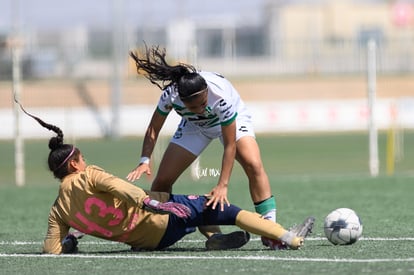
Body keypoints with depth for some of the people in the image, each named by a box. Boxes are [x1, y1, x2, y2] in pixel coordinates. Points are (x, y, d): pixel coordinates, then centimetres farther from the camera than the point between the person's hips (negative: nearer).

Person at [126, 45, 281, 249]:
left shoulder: (221, 96, -42)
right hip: (194, 126, 3)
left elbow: (230, 145, -35)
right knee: (162, 181, -8)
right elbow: (153, 129, -17)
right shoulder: (170, 95, -34)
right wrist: (144, 161, -31)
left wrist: (222, 186, -40)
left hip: (232, 121, -3)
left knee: (253, 165, -29)